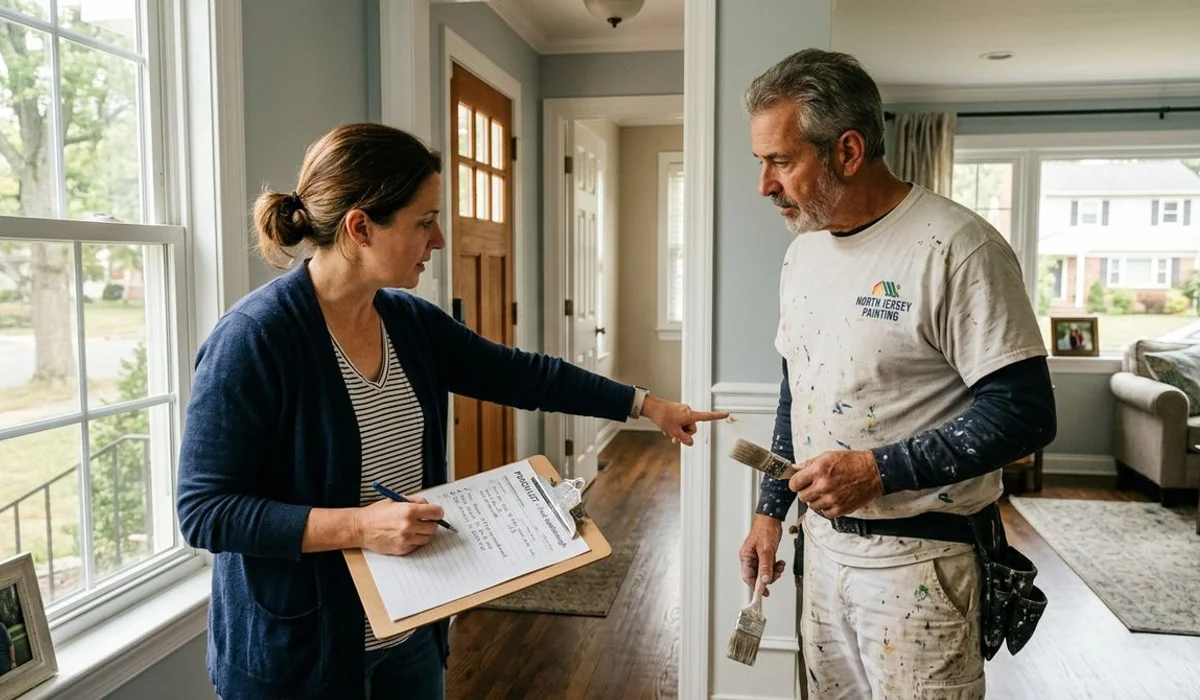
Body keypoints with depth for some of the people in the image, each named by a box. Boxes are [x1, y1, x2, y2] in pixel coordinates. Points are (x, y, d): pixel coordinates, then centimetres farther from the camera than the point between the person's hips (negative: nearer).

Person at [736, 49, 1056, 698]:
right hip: (821, 541, 7)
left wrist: (878, 470, -24)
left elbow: (1025, 412, -19)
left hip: (919, 556, -7)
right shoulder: (803, 250, 7)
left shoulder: (956, 247, -17)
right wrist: (770, 509, 12)